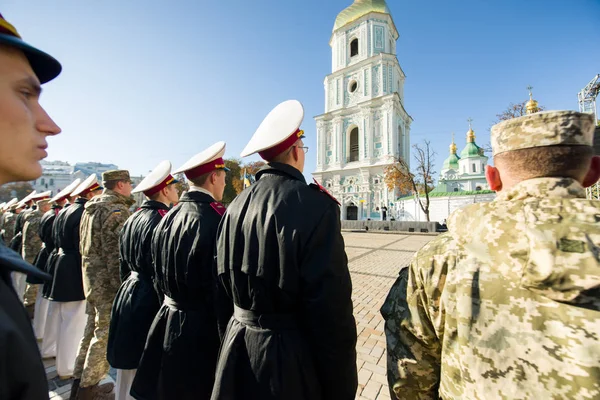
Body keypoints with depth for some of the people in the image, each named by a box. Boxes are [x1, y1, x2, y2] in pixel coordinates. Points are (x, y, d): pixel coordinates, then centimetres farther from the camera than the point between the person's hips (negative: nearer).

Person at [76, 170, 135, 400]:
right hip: (108, 281, -9)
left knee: (92, 329, 21)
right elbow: (117, 254, -23)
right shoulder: (117, 210, -19)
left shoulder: (91, 206, 11)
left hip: (92, 277, 10)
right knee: (105, 334, 5)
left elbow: (85, 246, 17)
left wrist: (92, 273, 23)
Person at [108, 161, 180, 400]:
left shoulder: (132, 219, 7)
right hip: (151, 301, -9)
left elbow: (125, 267, 15)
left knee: (128, 370, 23)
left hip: (128, 296, 9)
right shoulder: (164, 219, -20)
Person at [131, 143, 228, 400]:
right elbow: (219, 287, -21)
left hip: (167, 321, 8)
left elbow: (159, 277, 10)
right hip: (200, 330, -8)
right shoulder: (213, 219, -25)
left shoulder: (169, 217, 1)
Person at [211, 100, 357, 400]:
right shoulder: (315, 205, -23)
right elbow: (331, 305, -21)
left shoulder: (237, 206, -3)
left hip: (238, 349, 6)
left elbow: (223, 290, 5)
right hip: (292, 358, -5)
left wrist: (234, 341, 18)